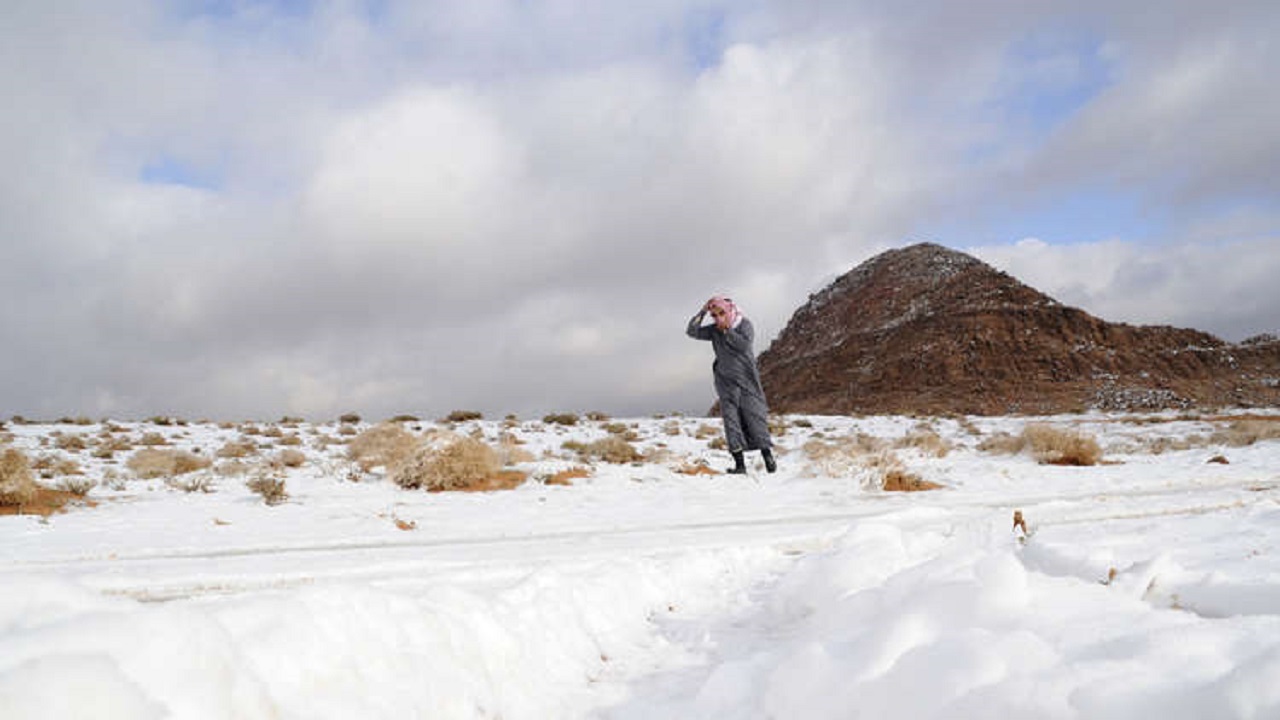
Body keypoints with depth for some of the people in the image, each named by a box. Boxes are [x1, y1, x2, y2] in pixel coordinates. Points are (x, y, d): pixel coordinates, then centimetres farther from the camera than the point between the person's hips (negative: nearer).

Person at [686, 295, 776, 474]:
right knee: (731, 420, -4)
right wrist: (701, 313, -8)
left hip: (746, 379, -3)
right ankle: (739, 463, -4)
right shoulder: (714, 331, 8)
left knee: (754, 416, -3)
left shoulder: (744, 325, -3)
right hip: (726, 382, 3)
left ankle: (768, 457, 6)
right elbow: (692, 331, 1)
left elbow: (745, 344, -20)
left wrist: (727, 331, -15)